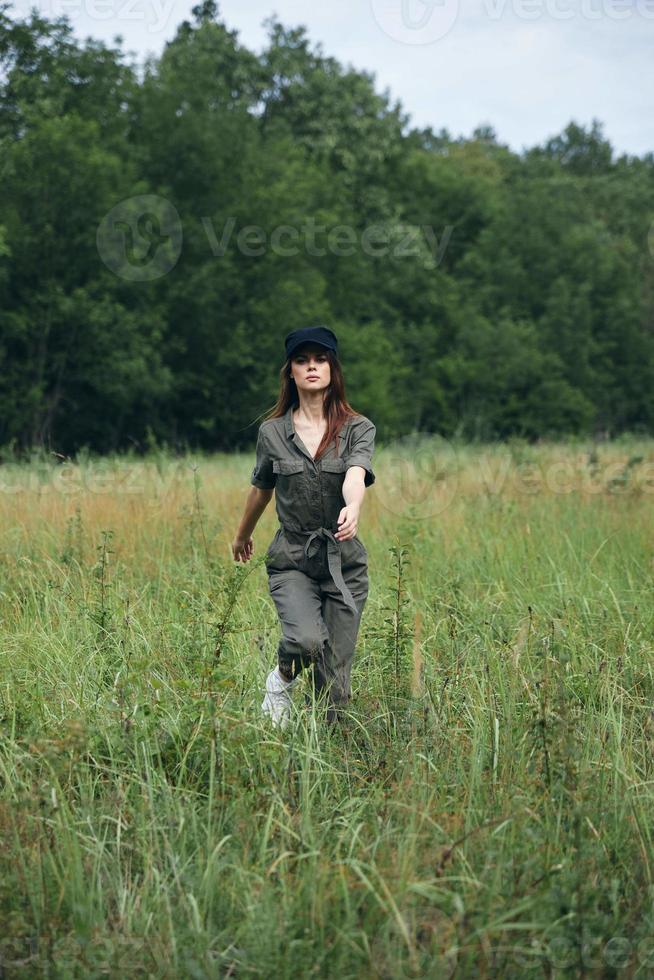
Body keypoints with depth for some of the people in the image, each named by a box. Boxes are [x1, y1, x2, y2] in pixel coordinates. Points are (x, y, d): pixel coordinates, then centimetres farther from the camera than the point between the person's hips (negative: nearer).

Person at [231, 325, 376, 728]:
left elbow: (356, 476, -22)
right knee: (307, 640, -28)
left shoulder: (358, 428, -2)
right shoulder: (272, 432, 3)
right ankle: (282, 680, 5)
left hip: (344, 562, 0)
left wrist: (353, 507, -44)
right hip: (291, 560, 0)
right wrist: (243, 536, 33)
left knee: (333, 684, -1)